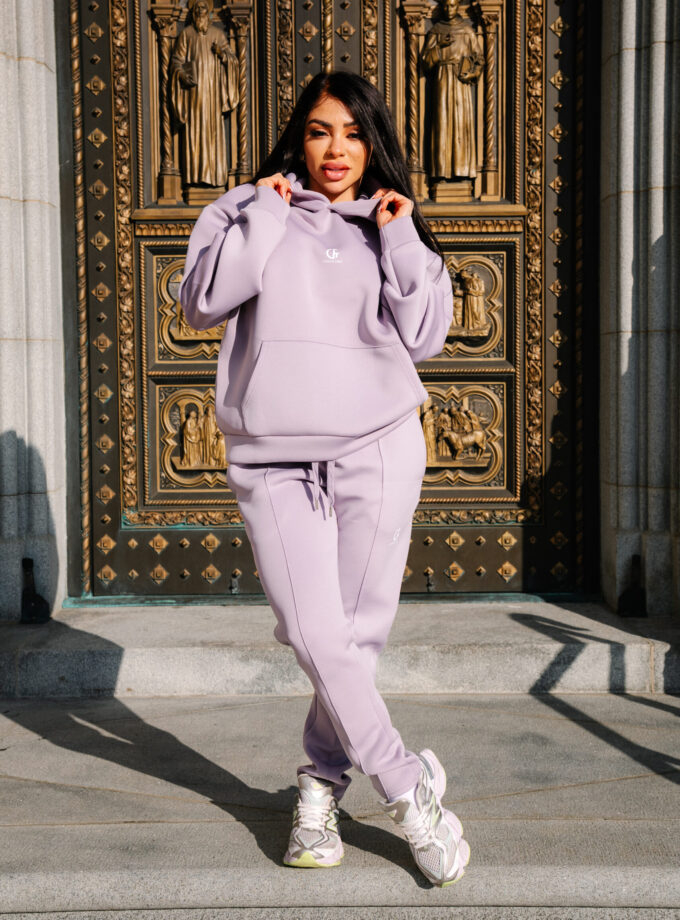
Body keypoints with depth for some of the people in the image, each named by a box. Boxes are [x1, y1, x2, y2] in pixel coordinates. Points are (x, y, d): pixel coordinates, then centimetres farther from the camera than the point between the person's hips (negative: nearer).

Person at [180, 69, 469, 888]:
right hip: (272, 462, -1)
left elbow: (425, 336, 4)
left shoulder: (396, 226, 15)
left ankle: (322, 781, 24)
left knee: (359, 631, 2)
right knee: (315, 640, -7)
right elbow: (203, 302, -4)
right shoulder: (249, 209, 11)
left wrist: (399, 239, -2)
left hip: (378, 451, 1)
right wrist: (266, 216, -4)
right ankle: (410, 788, 8)